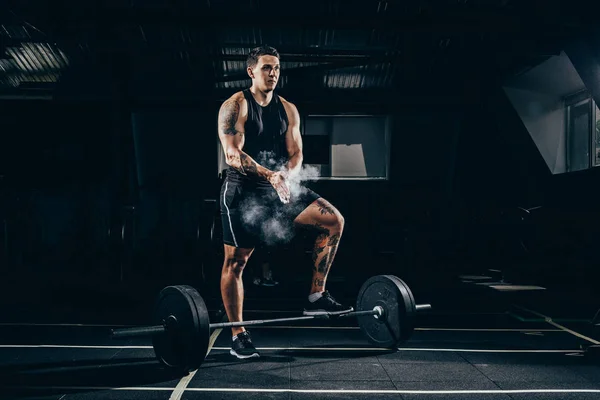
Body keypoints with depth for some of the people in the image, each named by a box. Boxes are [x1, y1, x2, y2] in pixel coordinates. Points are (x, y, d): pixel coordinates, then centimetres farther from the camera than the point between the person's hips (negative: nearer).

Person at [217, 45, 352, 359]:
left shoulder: (288, 110, 8)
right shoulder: (234, 107, -7)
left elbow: (296, 152, 2)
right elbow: (233, 154, -18)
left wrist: (287, 175, -21)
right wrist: (269, 175, -31)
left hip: (280, 188, 5)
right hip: (242, 191, -5)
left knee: (333, 220, -11)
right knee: (236, 261, -1)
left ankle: (316, 296, -4)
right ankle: (238, 335, 14)